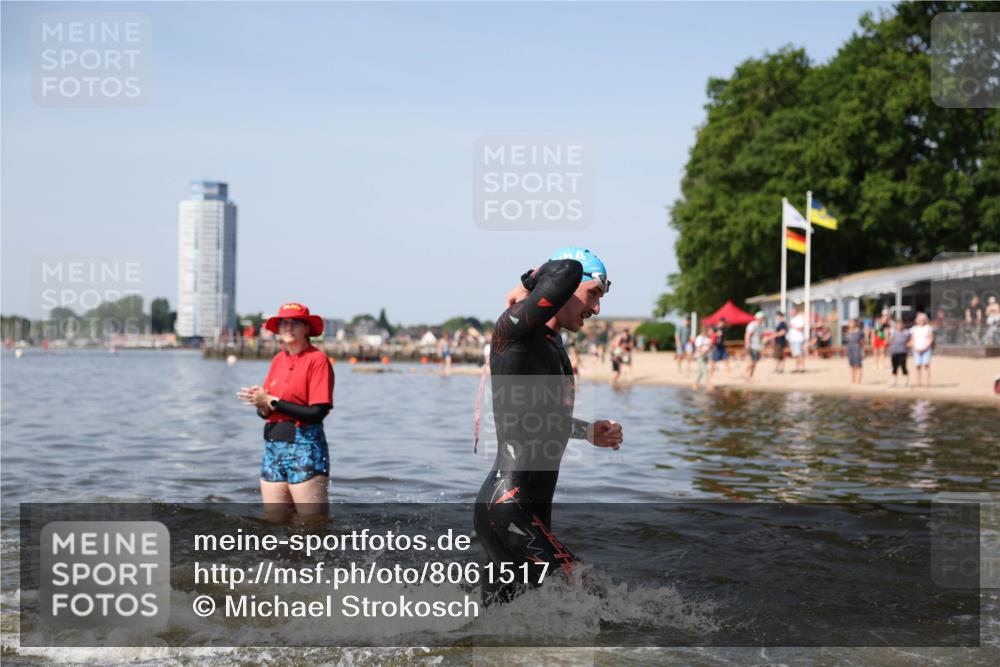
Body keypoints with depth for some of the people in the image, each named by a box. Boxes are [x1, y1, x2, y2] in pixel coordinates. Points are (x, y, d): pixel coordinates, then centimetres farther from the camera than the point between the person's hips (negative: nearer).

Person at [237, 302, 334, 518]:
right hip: (273, 446, 7)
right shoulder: (278, 359, 13)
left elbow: (317, 413, -15)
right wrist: (261, 405, -11)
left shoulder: (317, 359, -7)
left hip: (305, 446, -7)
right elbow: (265, 411, 13)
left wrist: (272, 402, -13)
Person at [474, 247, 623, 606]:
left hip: (530, 509, 10)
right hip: (508, 509, -10)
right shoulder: (515, 331, -13)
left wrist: (588, 432, 18)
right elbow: (568, 270, -29)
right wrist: (528, 286, -9)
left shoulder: (553, 344, 17)